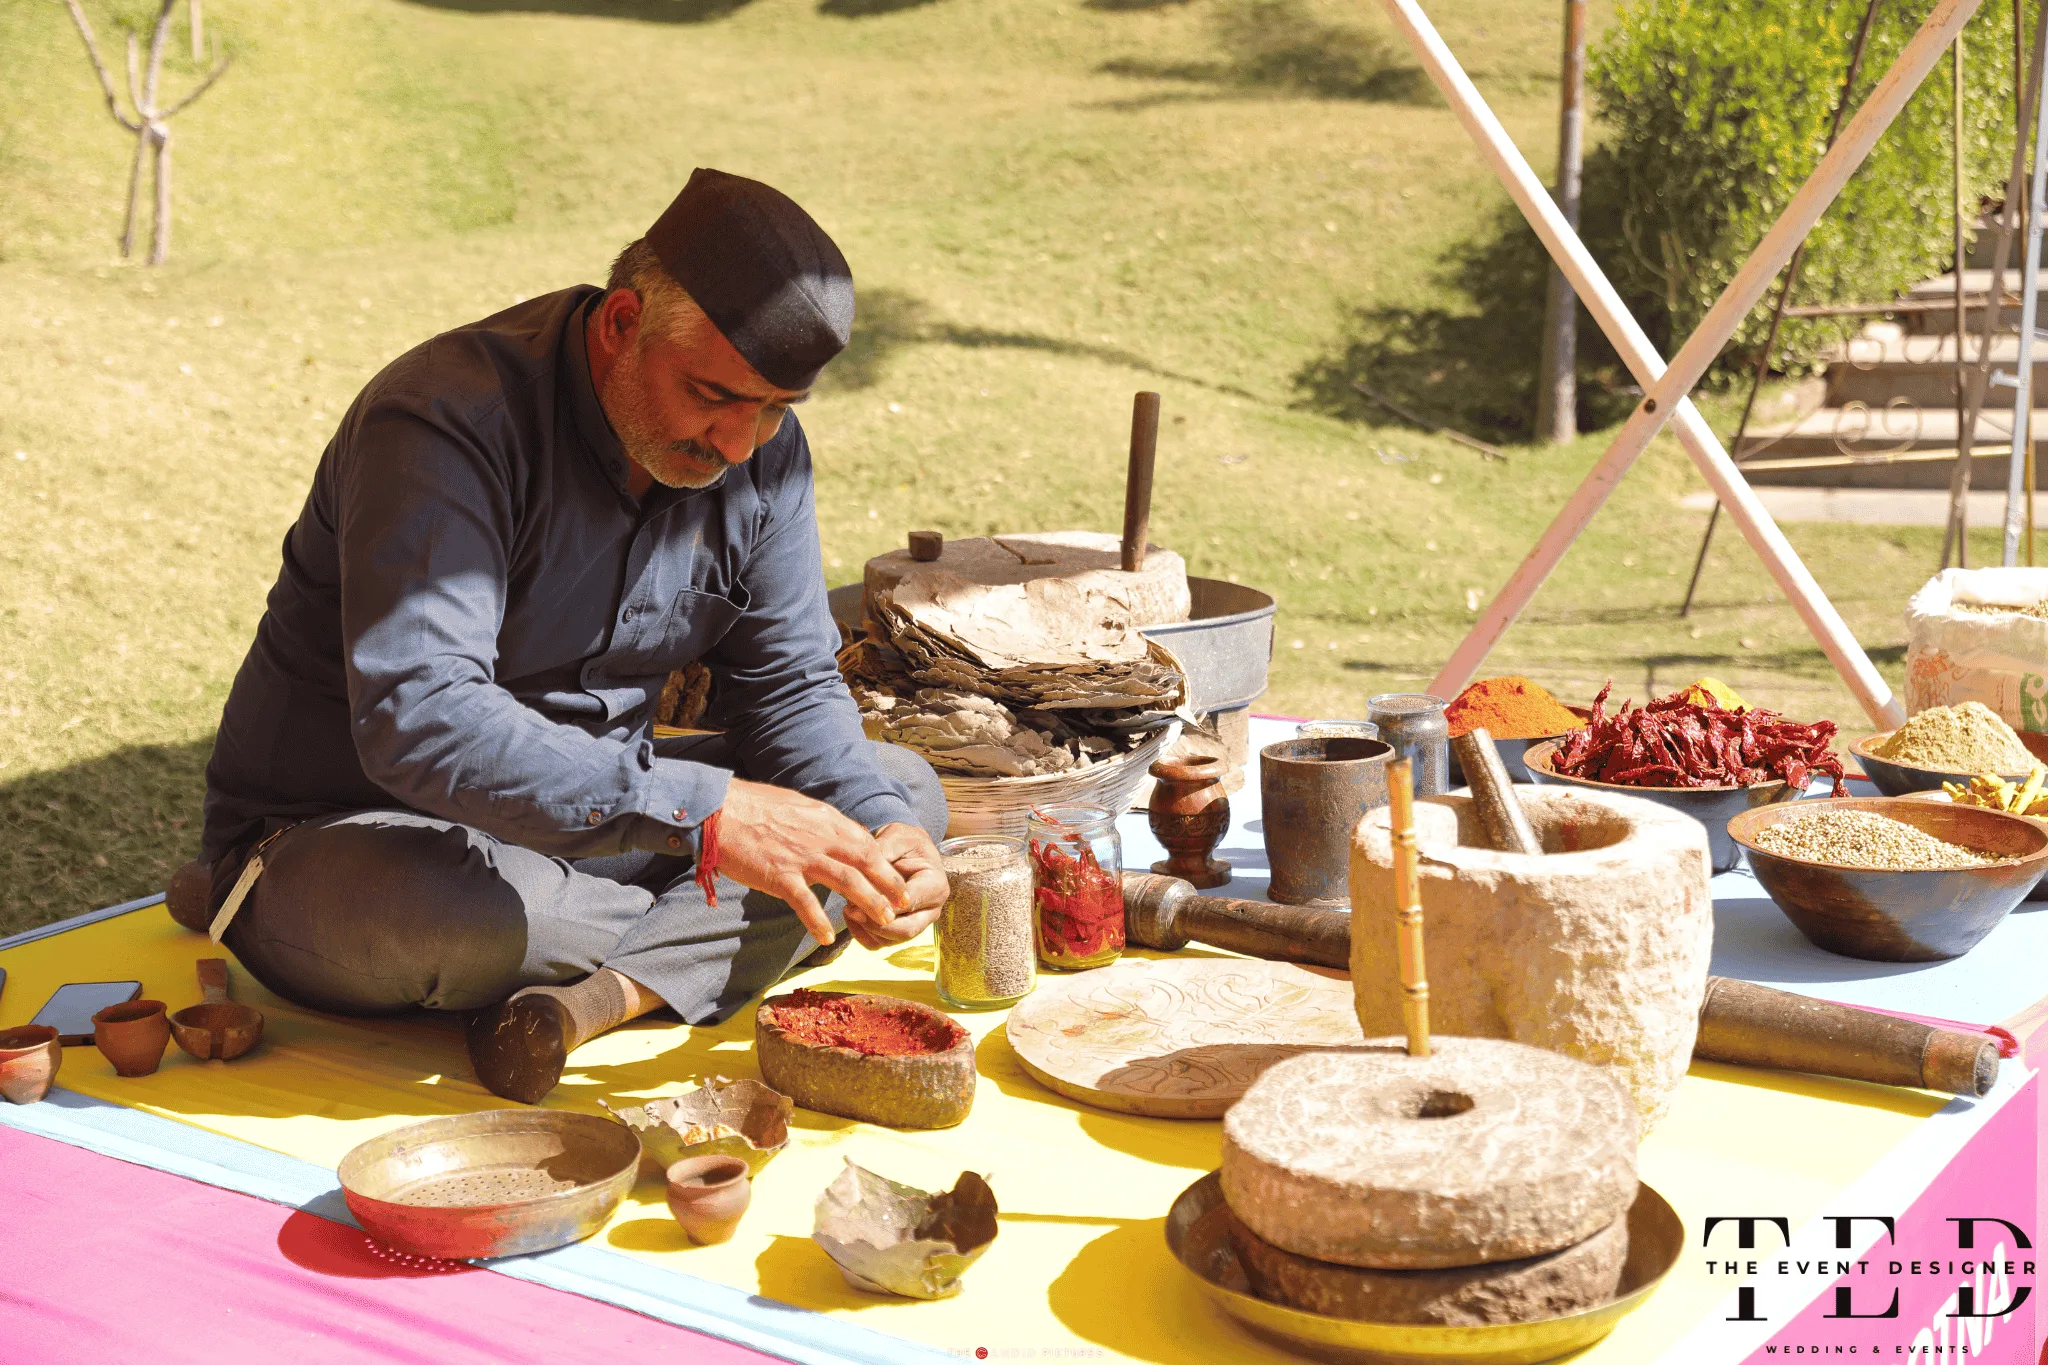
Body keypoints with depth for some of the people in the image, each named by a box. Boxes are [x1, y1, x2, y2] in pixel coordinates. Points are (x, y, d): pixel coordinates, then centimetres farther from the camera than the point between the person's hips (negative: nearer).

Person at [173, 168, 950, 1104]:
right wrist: (703, 812, -41)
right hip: (346, 829, -7)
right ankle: (697, 945, -13)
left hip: (597, 809, 7)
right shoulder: (451, 420, -26)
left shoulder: (761, 447, -4)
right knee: (423, 906, -42)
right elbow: (418, 723, -37)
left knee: (905, 789, -6)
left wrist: (877, 826, -20)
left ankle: (602, 994, -23)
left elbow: (788, 685, 1)